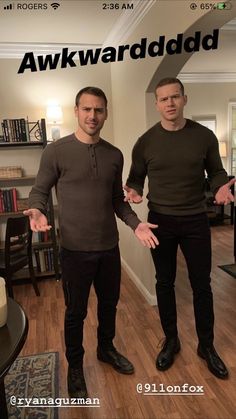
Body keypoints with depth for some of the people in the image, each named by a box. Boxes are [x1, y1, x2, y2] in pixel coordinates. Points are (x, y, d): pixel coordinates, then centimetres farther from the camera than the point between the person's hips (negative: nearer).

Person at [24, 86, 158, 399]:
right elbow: (39, 191, -3)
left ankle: (106, 348, 49)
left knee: (109, 303, 21)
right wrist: (36, 210, -25)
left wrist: (136, 224, -2)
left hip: (109, 247, 4)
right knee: (76, 311, 13)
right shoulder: (56, 151, -9)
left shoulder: (115, 155, 3)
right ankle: (75, 365, 39)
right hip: (75, 249, -4)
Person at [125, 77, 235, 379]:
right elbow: (135, 178, 6)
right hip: (160, 222, 0)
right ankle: (170, 340, 34)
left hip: (195, 221, 0)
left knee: (202, 285, 9)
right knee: (165, 284, 12)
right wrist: (134, 192, -16)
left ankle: (206, 346, 32)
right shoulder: (145, 142, -3)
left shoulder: (205, 136, -2)